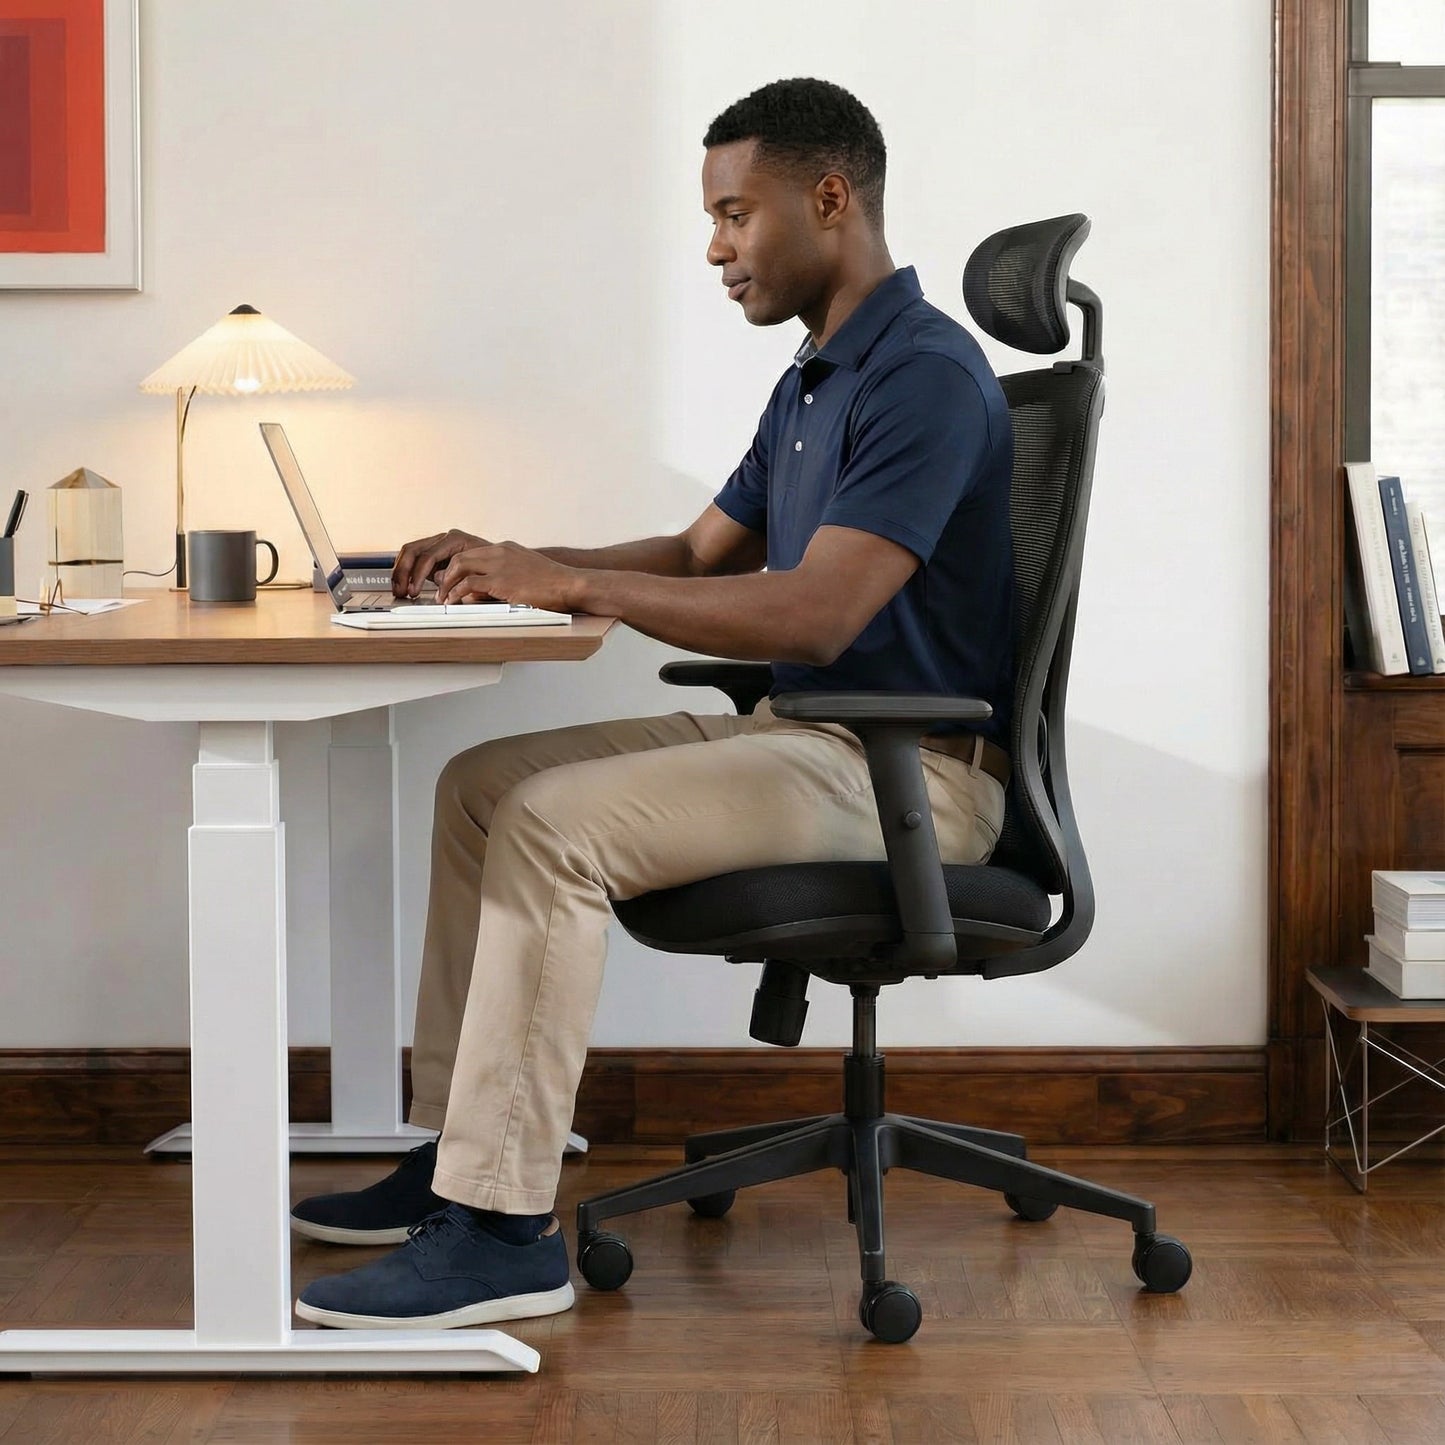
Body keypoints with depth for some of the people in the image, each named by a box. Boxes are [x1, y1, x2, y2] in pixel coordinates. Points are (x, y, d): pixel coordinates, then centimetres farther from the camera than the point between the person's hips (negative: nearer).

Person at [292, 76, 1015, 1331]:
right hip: (811, 737, 10)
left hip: (913, 771, -10)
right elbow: (702, 557, 23)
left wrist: (570, 583, -24)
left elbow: (814, 613, -27)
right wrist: (514, 565, 7)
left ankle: (505, 1228, -21)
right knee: (482, 783, 7)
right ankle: (461, 1155, 10)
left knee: (553, 824, -24)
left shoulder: (925, 376, -17)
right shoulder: (813, 381, 16)